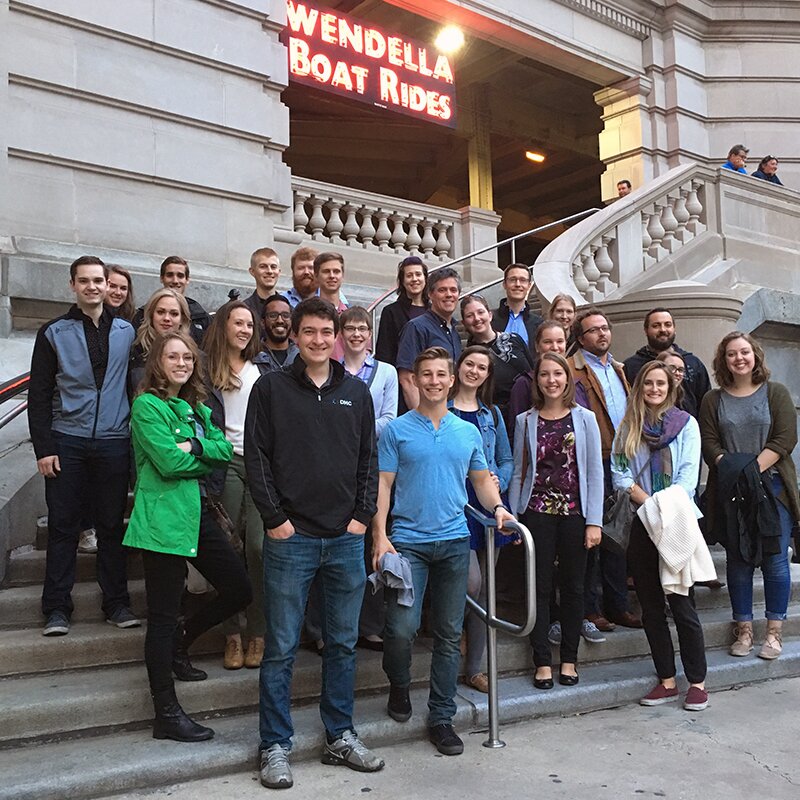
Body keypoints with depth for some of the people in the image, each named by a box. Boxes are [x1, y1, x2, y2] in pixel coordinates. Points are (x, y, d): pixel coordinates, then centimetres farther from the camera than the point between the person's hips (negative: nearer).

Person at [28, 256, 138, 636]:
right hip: (67, 443, -1)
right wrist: (43, 448, -6)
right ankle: (57, 607, 12)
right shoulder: (54, 333, 2)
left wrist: (137, 435, 5)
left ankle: (117, 602, 16)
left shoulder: (127, 331, 8)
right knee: (63, 526, 3)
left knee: (112, 524, 7)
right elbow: (39, 395, 1)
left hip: (113, 443, 1)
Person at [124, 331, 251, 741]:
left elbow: (225, 450, 3)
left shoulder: (198, 408, 17)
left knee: (239, 591, 10)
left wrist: (194, 447, -15)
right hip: (163, 518, -8)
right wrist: (207, 456, -2)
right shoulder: (147, 406, -6)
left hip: (199, 513, 8)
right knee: (163, 616, -1)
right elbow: (169, 462, -17)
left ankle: (178, 644, 32)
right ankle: (167, 714, 8)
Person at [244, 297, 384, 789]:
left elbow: (369, 458, 11)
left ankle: (340, 737, 26)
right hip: (291, 537, -3)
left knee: (344, 643, 12)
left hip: (347, 539, 3)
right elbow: (257, 457, -3)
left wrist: (363, 515, 1)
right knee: (281, 648, 4)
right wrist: (275, 518, -9)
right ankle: (275, 746, 17)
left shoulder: (357, 392, 9)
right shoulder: (272, 388, 0)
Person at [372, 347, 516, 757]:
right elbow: (383, 484, -1)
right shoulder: (397, 430, 2)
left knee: (449, 634, 7)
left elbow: (482, 480, 18)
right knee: (401, 627, -12)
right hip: (408, 542, -3)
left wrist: (497, 508, -2)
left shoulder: (468, 432, 12)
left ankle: (441, 718, 19)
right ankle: (399, 686, 20)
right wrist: (379, 536, -10)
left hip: (454, 541, 3)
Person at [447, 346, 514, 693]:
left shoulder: (492, 413, 14)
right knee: (471, 582, -16)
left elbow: (507, 460, 17)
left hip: (488, 508, 5)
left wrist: (499, 480, -2)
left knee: (484, 588, 8)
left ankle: (474, 667, 19)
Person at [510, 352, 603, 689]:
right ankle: (542, 661, 14)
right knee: (539, 587, 4)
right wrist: (513, 518, 1)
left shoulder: (584, 419, 2)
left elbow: (595, 473, 0)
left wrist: (594, 521, -5)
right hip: (537, 513, 0)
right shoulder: (525, 421, 5)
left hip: (574, 513, 0)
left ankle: (569, 659, 22)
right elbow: (518, 472, 6)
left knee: (573, 587, 8)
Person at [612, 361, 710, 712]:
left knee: (681, 604, -3)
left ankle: (697, 682, 10)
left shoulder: (686, 423, 3)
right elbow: (619, 473, 0)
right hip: (640, 524, 3)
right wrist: (650, 504, -13)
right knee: (650, 607, 7)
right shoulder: (627, 427, 9)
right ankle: (666, 681, 18)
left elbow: (688, 475, -5)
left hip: (677, 524, -3)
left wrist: (667, 510, -18)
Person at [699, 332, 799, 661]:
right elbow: (709, 443, 1)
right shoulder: (713, 400, 9)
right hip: (730, 492, 2)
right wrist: (732, 470, -15)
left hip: (772, 486, -1)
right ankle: (744, 630, 14)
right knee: (738, 560, 5)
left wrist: (752, 469, -15)